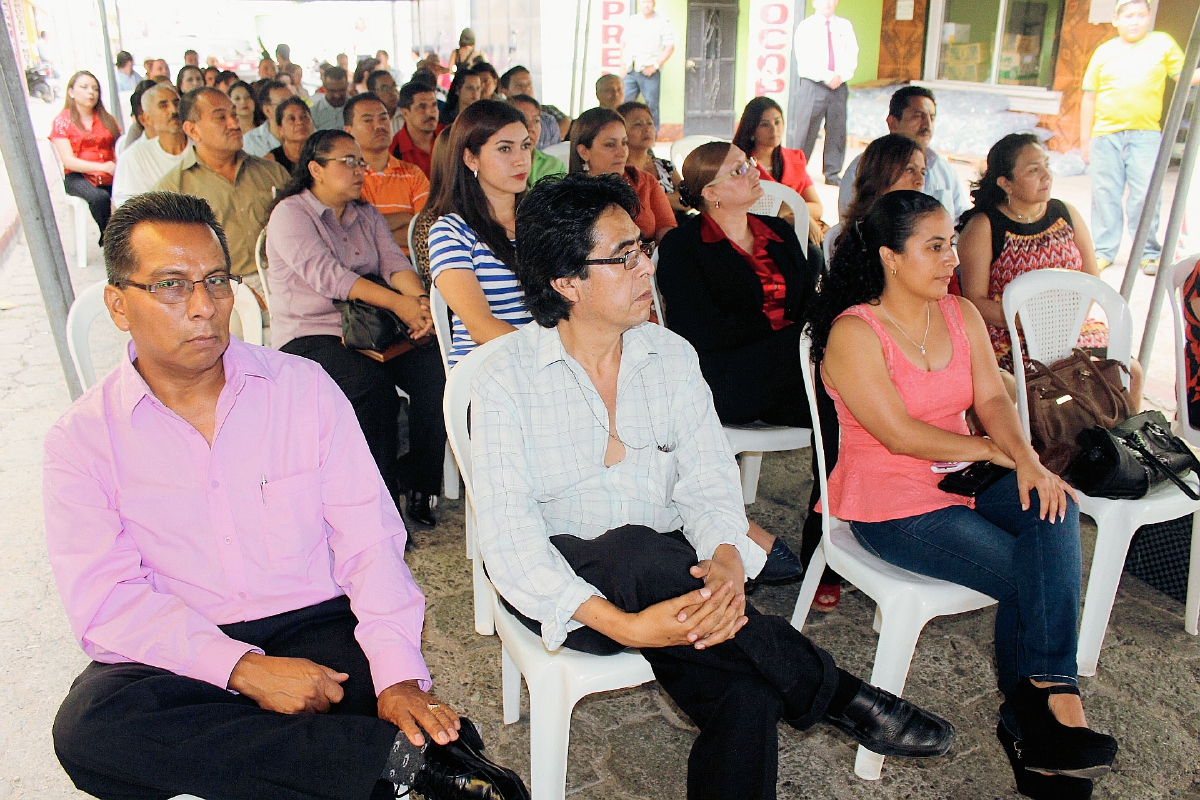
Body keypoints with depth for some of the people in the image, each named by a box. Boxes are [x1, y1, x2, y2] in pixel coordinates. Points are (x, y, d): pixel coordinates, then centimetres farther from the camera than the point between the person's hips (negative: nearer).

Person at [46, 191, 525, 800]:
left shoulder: (305, 387, 2)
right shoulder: (81, 439, 1)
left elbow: (369, 538, -4)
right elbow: (106, 601, -8)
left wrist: (400, 675, -18)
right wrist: (245, 669, -23)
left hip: (318, 630, -2)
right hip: (182, 655, 3)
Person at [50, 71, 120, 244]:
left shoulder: (106, 119, 19)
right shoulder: (62, 122, 6)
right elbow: (68, 161, -5)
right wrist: (102, 166, -20)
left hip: (110, 176, 3)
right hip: (78, 177, -3)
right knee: (100, 197, -38)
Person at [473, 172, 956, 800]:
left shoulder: (672, 356, 4)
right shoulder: (509, 377, -9)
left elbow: (708, 479, -2)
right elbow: (507, 532, -18)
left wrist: (727, 561, -26)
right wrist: (621, 625, -31)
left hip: (666, 573, 3)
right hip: (562, 578, -2)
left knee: (746, 695, -28)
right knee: (642, 557, -37)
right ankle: (833, 694, -18)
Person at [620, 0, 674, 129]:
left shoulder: (662, 22, 0)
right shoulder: (631, 21, 14)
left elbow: (670, 47, -4)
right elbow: (623, 42, 20)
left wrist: (655, 66, -12)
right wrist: (623, 64, 8)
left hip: (650, 71, -4)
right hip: (630, 70, 4)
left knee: (652, 106, -2)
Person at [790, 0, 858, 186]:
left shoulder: (845, 26, 13)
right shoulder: (806, 26, 3)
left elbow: (852, 57, 7)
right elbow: (805, 61, -8)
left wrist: (840, 76, -11)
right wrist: (827, 77, -15)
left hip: (839, 86, 4)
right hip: (812, 86, -3)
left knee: (837, 130, 3)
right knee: (804, 130, -7)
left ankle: (832, 174, 10)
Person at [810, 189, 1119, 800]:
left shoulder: (962, 315, 10)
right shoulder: (853, 333, -12)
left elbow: (992, 399, 2)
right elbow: (900, 434, -18)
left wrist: (1028, 460, -17)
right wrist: (996, 452, -10)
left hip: (964, 480, 6)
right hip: (891, 506, -6)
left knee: (1052, 508, -23)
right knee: (1033, 579, -18)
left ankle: (1039, 712, -20)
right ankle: (1048, 709, 2)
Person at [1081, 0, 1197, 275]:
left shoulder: (1162, 43, 11)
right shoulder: (1104, 52, 11)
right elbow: (1089, 97, 12)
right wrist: (1085, 138, 8)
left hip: (1145, 134, -1)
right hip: (1105, 135, 1)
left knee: (1145, 195, -6)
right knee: (1105, 194, 3)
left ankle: (1148, 252, 5)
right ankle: (1104, 250, 13)